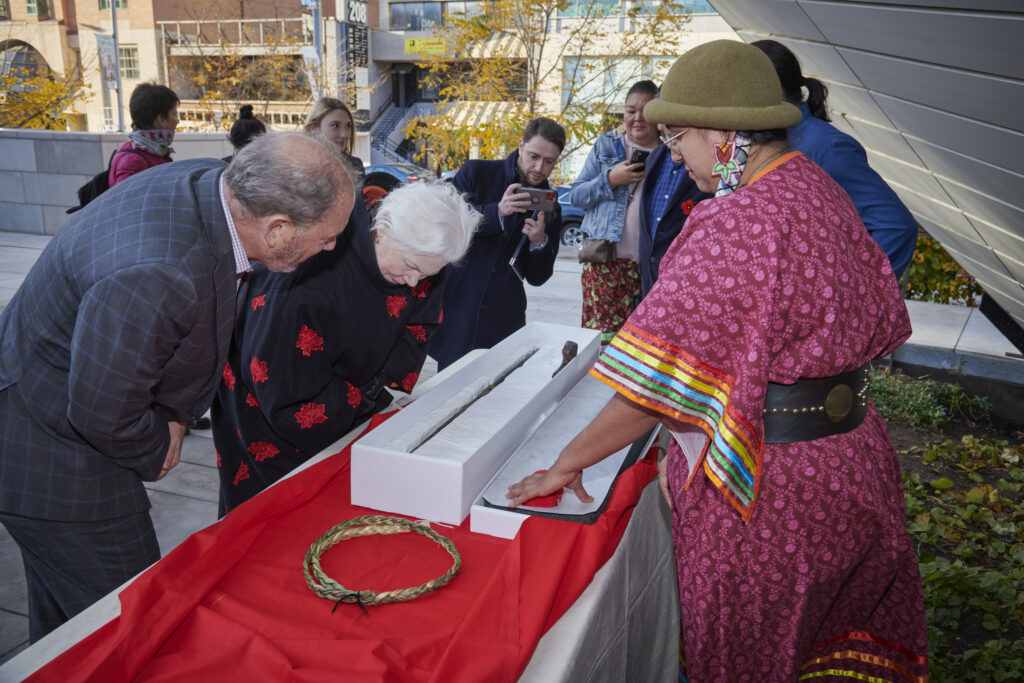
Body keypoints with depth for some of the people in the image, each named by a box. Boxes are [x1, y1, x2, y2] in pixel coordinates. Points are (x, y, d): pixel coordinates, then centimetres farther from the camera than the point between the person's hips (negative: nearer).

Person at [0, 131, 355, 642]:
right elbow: (103, 416, -25)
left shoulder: (208, 179, -10)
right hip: (51, 460, -9)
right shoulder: (155, 278, -39)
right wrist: (158, 451, -6)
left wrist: (175, 416, 2)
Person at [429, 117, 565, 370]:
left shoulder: (550, 208, 7)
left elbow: (537, 278, 7)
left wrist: (539, 242, -14)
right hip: (456, 311, -2)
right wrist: (497, 212, -21)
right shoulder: (475, 173, 1)